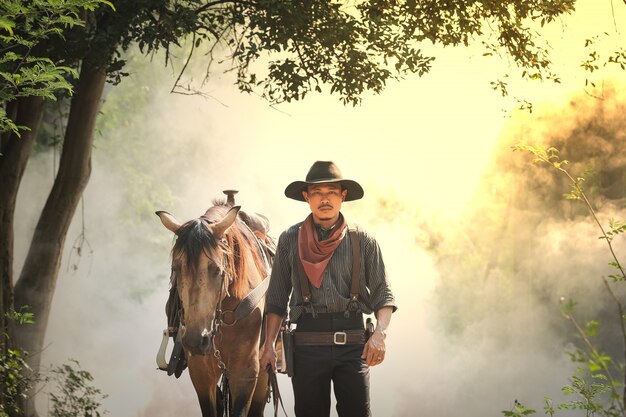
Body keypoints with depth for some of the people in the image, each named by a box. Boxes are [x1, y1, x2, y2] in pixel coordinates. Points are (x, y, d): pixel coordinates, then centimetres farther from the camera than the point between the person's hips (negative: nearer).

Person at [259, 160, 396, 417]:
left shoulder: (363, 241, 6)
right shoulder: (289, 240, 7)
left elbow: (382, 294, 4)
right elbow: (276, 299, 10)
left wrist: (380, 333, -14)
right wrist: (269, 344, 0)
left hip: (353, 345, 0)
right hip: (307, 345, 0)